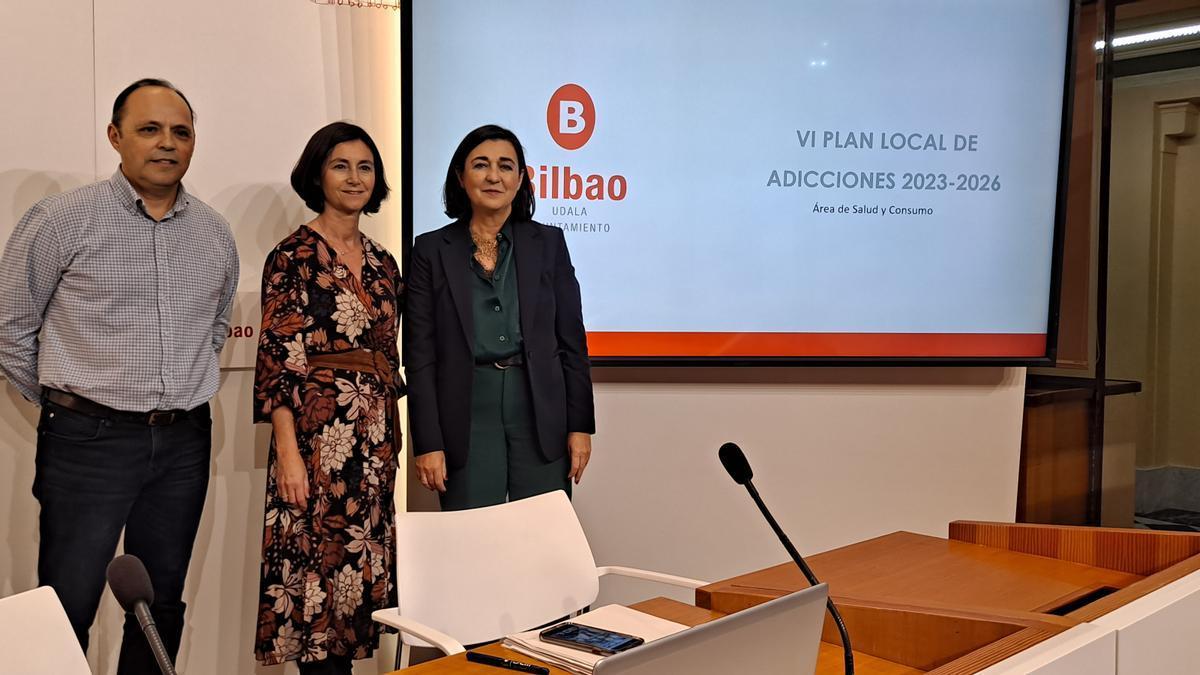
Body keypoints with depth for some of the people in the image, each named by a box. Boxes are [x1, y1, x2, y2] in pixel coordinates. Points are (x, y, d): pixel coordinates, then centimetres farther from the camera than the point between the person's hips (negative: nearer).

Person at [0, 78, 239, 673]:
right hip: (89, 442, -4)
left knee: (162, 605, 13)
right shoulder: (63, 219, -6)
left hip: (184, 444, 5)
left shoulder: (215, 233, 8)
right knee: (67, 609, -1)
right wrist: (65, 405, 4)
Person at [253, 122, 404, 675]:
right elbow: (277, 358, -11)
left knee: (361, 565, 11)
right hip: (319, 432, -6)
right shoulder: (294, 256, -6)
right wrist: (288, 452, -17)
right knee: (317, 571, -3)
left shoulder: (382, 263, 14)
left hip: (375, 438, 7)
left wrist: (392, 439, 15)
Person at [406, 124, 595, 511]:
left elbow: (572, 341, 5)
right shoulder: (431, 250, 2)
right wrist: (427, 443, -6)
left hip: (541, 417, 1)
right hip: (468, 420, -1)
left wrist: (580, 425, 0)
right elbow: (419, 354, -1)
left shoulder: (548, 243, 6)